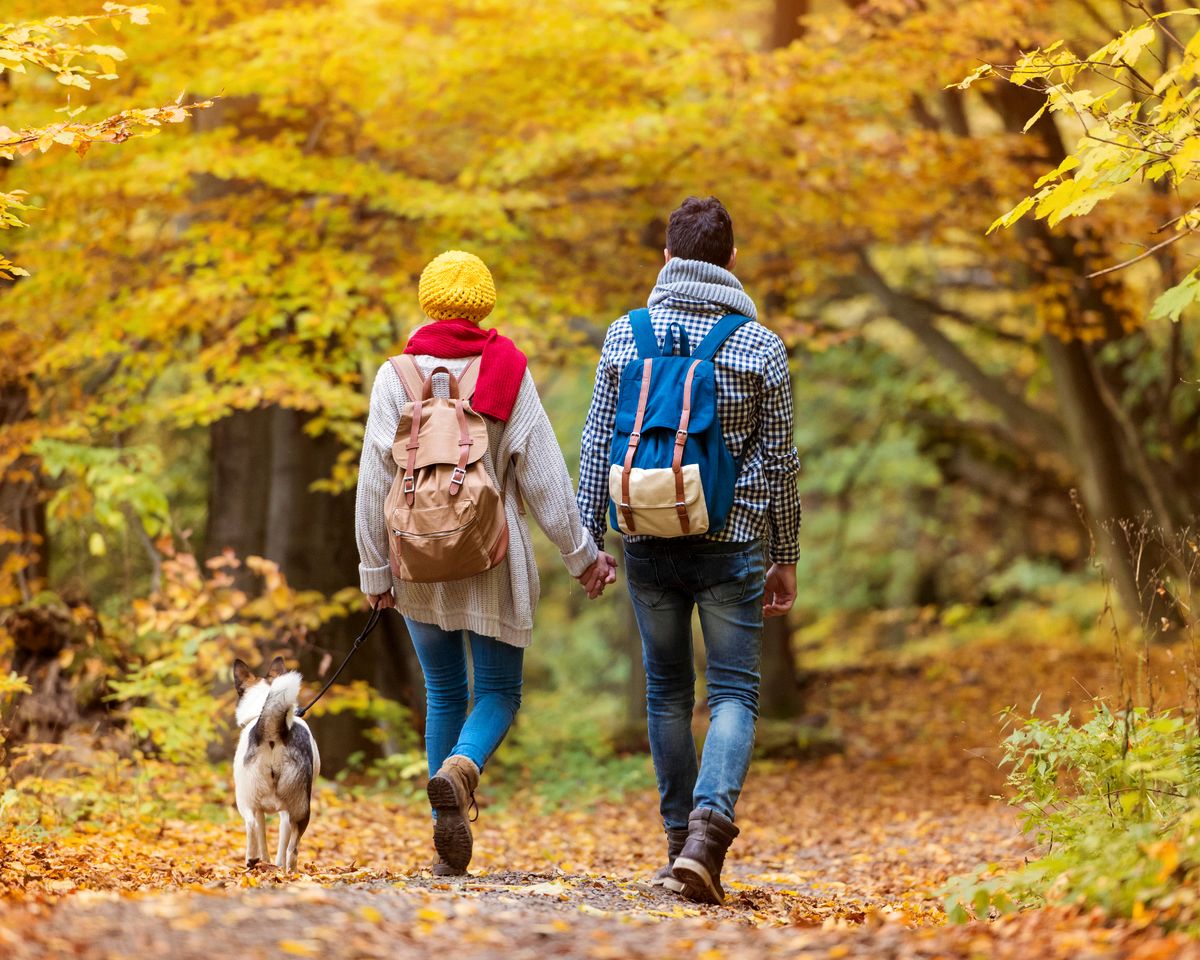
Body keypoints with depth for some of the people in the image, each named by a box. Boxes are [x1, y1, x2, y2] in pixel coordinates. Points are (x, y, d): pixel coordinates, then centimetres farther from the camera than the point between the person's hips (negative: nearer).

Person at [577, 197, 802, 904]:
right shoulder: (760, 346, -3)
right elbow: (780, 460, 1)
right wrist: (786, 557, 9)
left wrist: (587, 539, 9)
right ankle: (709, 827, -20)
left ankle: (681, 839, 18)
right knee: (735, 691, 1)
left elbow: (598, 445, 3)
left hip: (649, 543, 2)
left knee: (667, 688, 14)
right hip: (732, 544, -2)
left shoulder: (626, 335, 2)